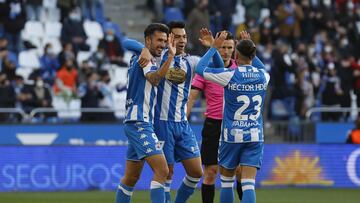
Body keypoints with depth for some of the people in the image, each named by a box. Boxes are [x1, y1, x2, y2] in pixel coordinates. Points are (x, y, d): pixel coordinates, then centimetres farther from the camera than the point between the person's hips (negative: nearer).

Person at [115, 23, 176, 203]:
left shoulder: (137, 57, 18)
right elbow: (154, 78, -31)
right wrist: (170, 57, -43)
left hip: (135, 122, 10)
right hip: (139, 122, -10)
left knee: (131, 177, 14)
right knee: (161, 170, -18)